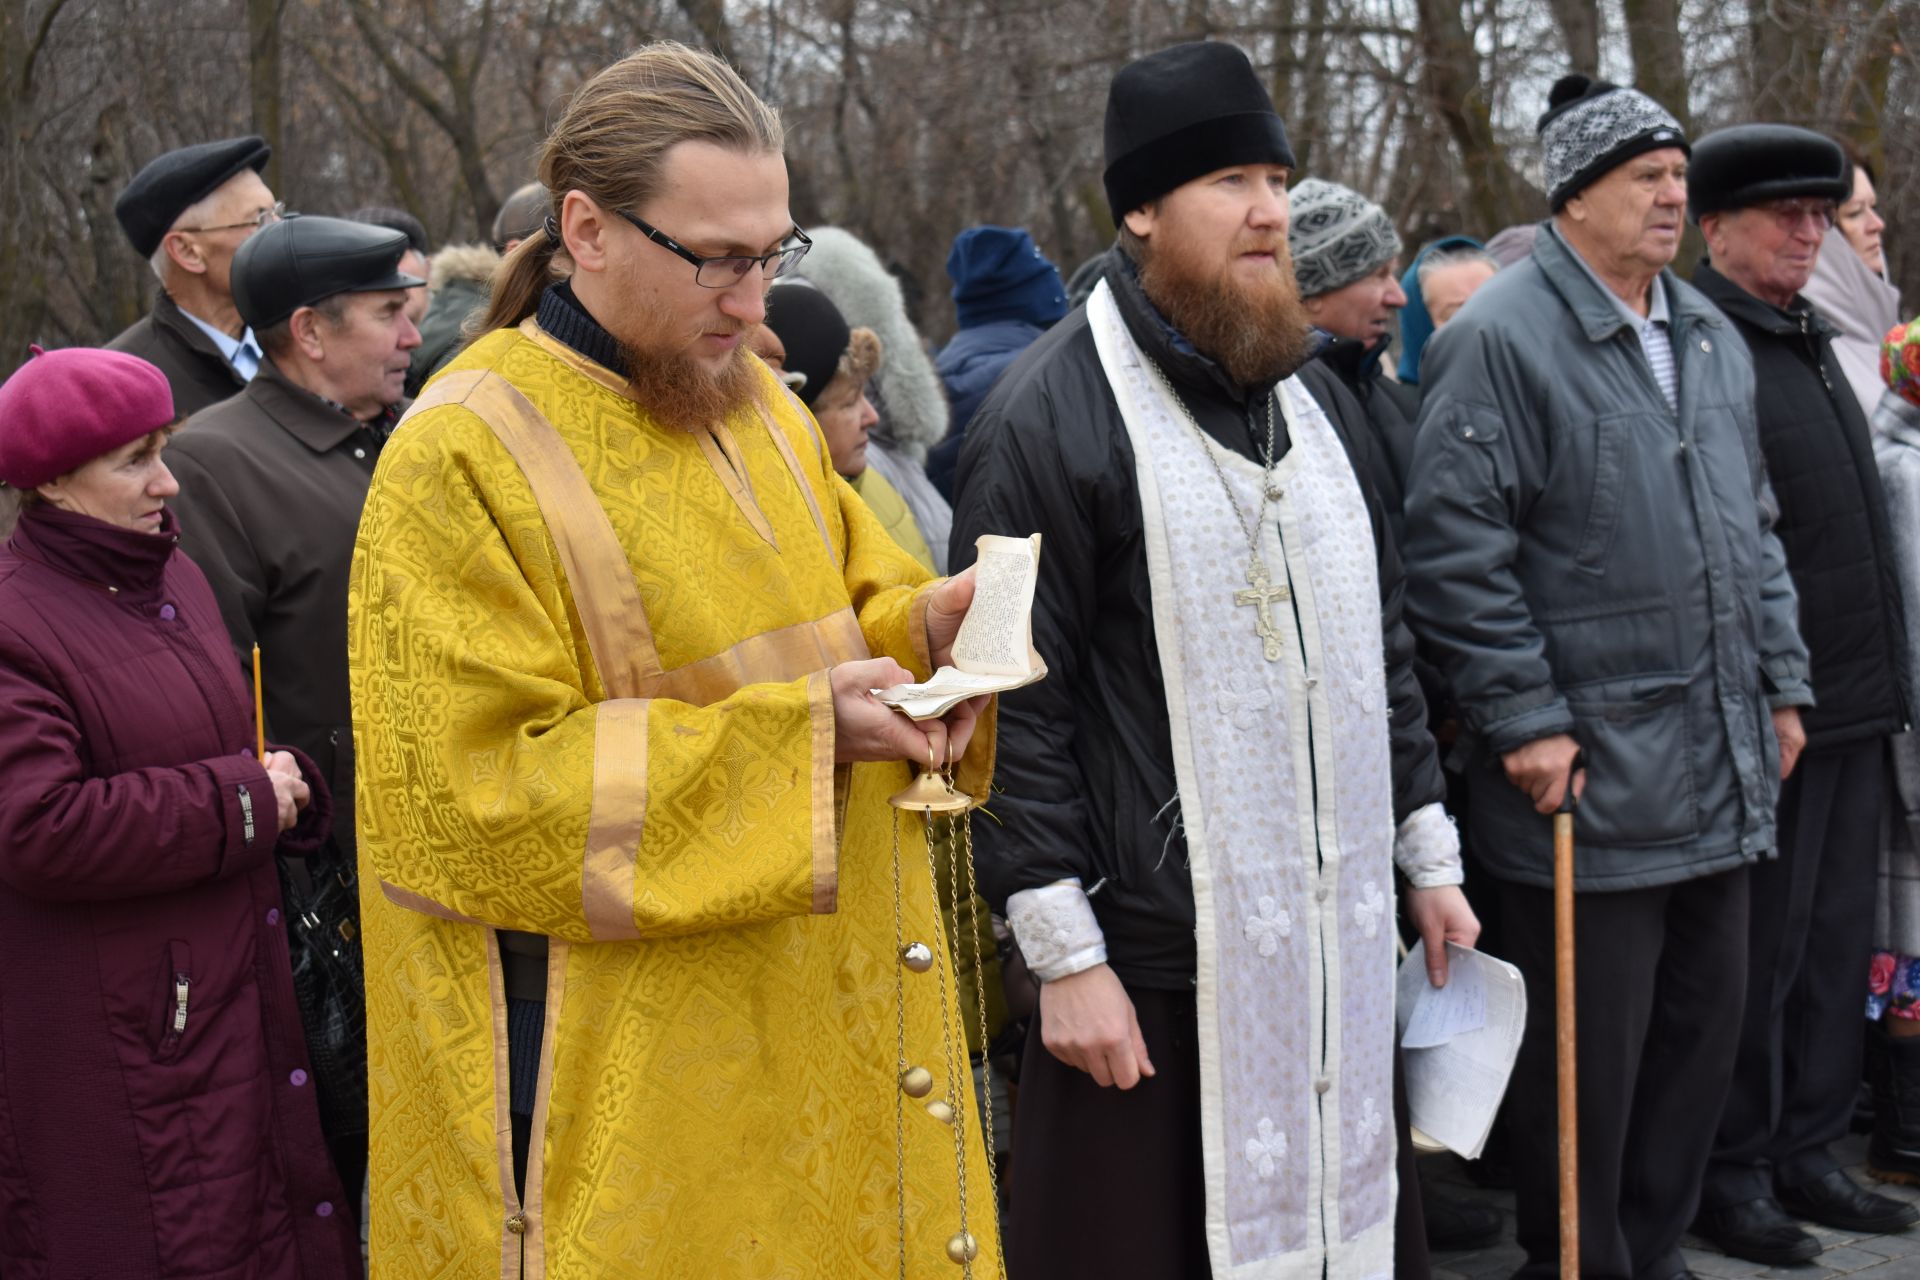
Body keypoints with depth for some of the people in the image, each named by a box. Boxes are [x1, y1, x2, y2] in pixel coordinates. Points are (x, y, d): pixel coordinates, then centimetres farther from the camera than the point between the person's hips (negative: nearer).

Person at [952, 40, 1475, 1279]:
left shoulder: (1315, 395, 13)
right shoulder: (1049, 418, -11)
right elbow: (1015, 704, -12)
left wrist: (1430, 853, 16)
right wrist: (1065, 954, -14)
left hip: (1341, 939, 7)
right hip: (1153, 955, -6)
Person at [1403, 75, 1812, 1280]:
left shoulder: (1711, 336, 14)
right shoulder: (1501, 340, -11)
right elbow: (1455, 549, -16)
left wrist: (1781, 680, 16)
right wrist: (1526, 717, -17)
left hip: (1722, 773, 8)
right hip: (1589, 776, -8)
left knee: (1704, 1025, 16)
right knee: (1590, 1055, 2)